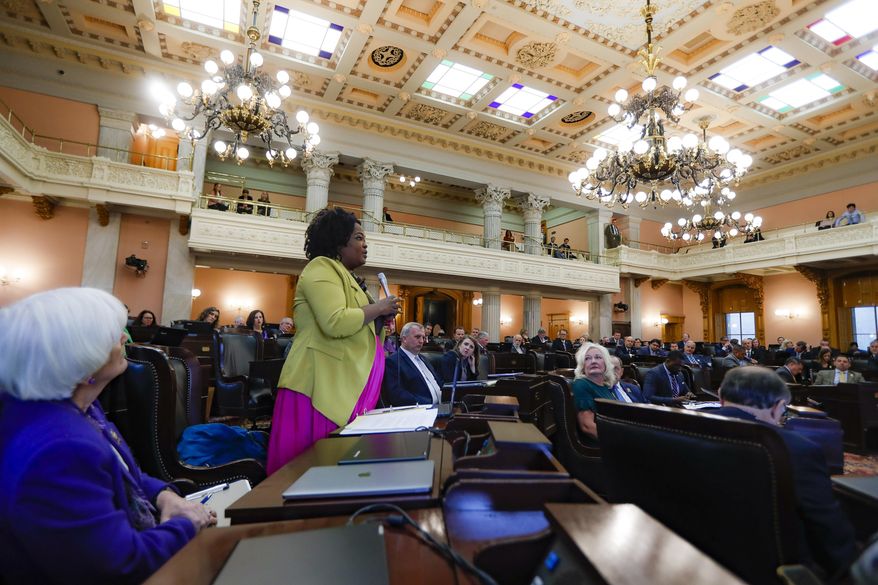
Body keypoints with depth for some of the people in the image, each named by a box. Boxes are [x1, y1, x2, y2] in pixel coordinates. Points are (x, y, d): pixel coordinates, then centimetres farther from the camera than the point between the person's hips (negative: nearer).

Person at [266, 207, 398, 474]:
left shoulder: (343, 275, 21)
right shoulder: (321, 268, -9)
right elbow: (335, 323, -25)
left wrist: (380, 319, 11)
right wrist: (378, 308, -12)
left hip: (346, 388, 10)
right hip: (323, 387, -9)